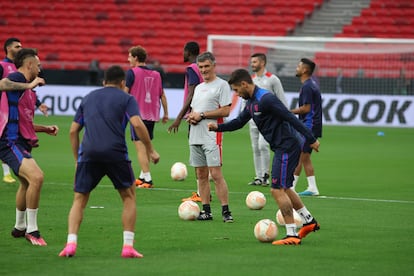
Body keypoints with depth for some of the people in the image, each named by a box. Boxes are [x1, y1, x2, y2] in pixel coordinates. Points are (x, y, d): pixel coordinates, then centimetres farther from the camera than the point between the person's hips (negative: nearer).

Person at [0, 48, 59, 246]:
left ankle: (19, 227, 46)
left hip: (20, 143, 11)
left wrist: (45, 129, 23)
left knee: (26, 183, 28)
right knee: (36, 177, -26)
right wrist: (30, 84, -21)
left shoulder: (28, 89, 19)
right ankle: (31, 230, -18)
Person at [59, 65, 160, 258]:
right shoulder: (126, 98, 11)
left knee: (79, 199, 13)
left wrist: (77, 159, 26)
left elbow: (73, 130, 20)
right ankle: (128, 246, 6)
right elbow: (137, 124, -6)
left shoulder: (88, 98, 22)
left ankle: (71, 244, -5)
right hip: (116, 153, -2)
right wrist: (150, 150, 2)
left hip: (89, 153, 2)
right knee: (129, 196, 15)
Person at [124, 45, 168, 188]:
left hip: (138, 114, -6)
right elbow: (162, 95, 13)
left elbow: (125, 92, -9)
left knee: (140, 147, -6)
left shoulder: (132, 72, -6)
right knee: (147, 146, 17)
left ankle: (147, 179, -13)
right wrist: (166, 114, 20)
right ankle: (143, 176, 25)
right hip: (152, 115, 6)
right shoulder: (156, 74, 9)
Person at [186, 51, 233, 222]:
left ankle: (225, 211, -11)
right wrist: (190, 117, 2)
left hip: (212, 137, -8)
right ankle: (206, 211, 11)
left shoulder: (221, 85, -4)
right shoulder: (199, 87, 21)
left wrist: (201, 115, -13)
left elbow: (225, 111, -12)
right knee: (201, 175, 7)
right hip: (195, 137, 8)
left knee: (215, 174, -13)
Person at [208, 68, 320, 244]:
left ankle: (292, 235, -8)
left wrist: (311, 139, -21)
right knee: (284, 188, 21)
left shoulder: (266, 99, -20)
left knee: (277, 190, -10)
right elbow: (239, 122, 23)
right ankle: (309, 222, 31)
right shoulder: (251, 102, 12)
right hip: (282, 148, 11)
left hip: (287, 147, -11)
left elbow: (291, 118, -21)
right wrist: (218, 127, 8)